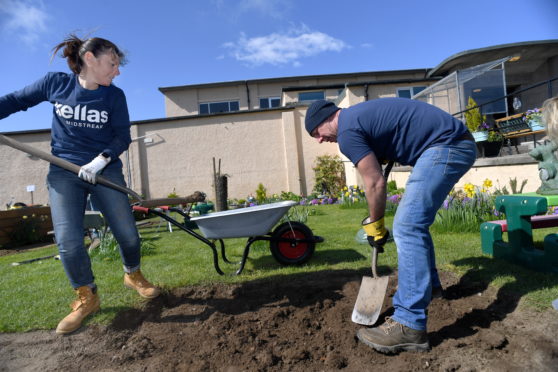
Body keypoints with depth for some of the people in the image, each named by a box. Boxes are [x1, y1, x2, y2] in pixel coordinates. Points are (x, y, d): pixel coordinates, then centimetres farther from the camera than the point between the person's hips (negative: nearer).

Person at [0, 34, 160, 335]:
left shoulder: (115, 95, -2)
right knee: (68, 241, -9)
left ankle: (133, 275, 30)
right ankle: (87, 298, 15)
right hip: (64, 172, 0)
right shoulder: (55, 83, -1)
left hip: (106, 171, 1)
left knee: (127, 233, -1)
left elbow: (122, 137, -5)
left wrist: (101, 159, -21)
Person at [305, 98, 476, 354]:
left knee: (407, 227, -16)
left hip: (446, 146, -11)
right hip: (460, 143, 11)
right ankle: (428, 284, 36)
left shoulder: (347, 131, -12)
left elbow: (375, 183, -10)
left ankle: (410, 327, -14)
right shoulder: (359, 114, 17)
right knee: (416, 220, 20)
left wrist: (375, 226, 2)